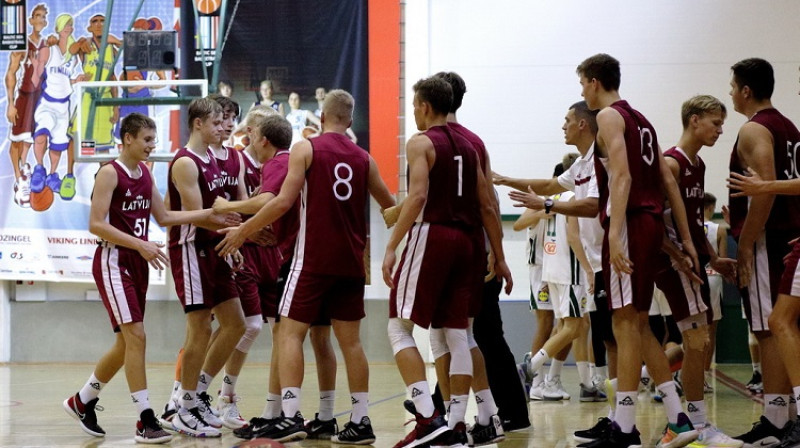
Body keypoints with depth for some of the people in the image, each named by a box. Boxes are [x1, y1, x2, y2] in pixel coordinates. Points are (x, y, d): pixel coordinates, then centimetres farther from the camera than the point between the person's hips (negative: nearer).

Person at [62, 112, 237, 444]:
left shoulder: (145, 174, 12)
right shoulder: (110, 173, -12)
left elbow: (164, 217, 17)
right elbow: (97, 224, -18)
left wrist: (207, 215, 6)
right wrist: (141, 244, -24)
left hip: (137, 263, 9)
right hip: (113, 261, -9)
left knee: (127, 343, 12)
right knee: (136, 336, -15)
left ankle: (82, 402, 29)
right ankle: (145, 421, -14)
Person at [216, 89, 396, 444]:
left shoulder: (306, 149, -4)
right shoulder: (363, 158, 10)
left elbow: (284, 201, -13)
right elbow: (389, 206, 21)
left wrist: (242, 231, -6)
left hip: (314, 258, -5)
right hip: (351, 261, 5)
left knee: (291, 333, -2)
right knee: (350, 339, 11)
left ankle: (291, 416, -14)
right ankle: (360, 422, 9)